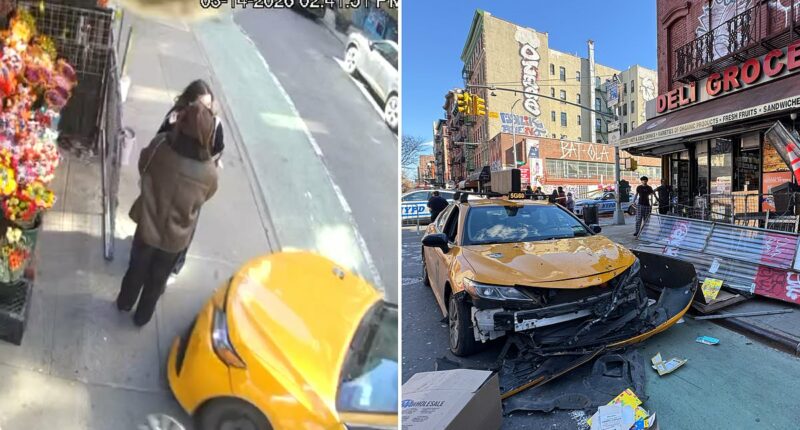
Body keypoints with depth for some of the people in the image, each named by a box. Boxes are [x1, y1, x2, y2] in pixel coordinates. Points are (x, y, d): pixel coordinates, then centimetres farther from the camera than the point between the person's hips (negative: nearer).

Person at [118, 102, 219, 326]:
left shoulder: (159, 145, -23)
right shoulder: (209, 172, -28)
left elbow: (142, 167, -1)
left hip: (147, 227, 2)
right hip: (176, 237, -2)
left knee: (137, 267, 30)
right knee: (157, 278, 25)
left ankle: (125, 302, 56)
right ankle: (142, 315, 49)